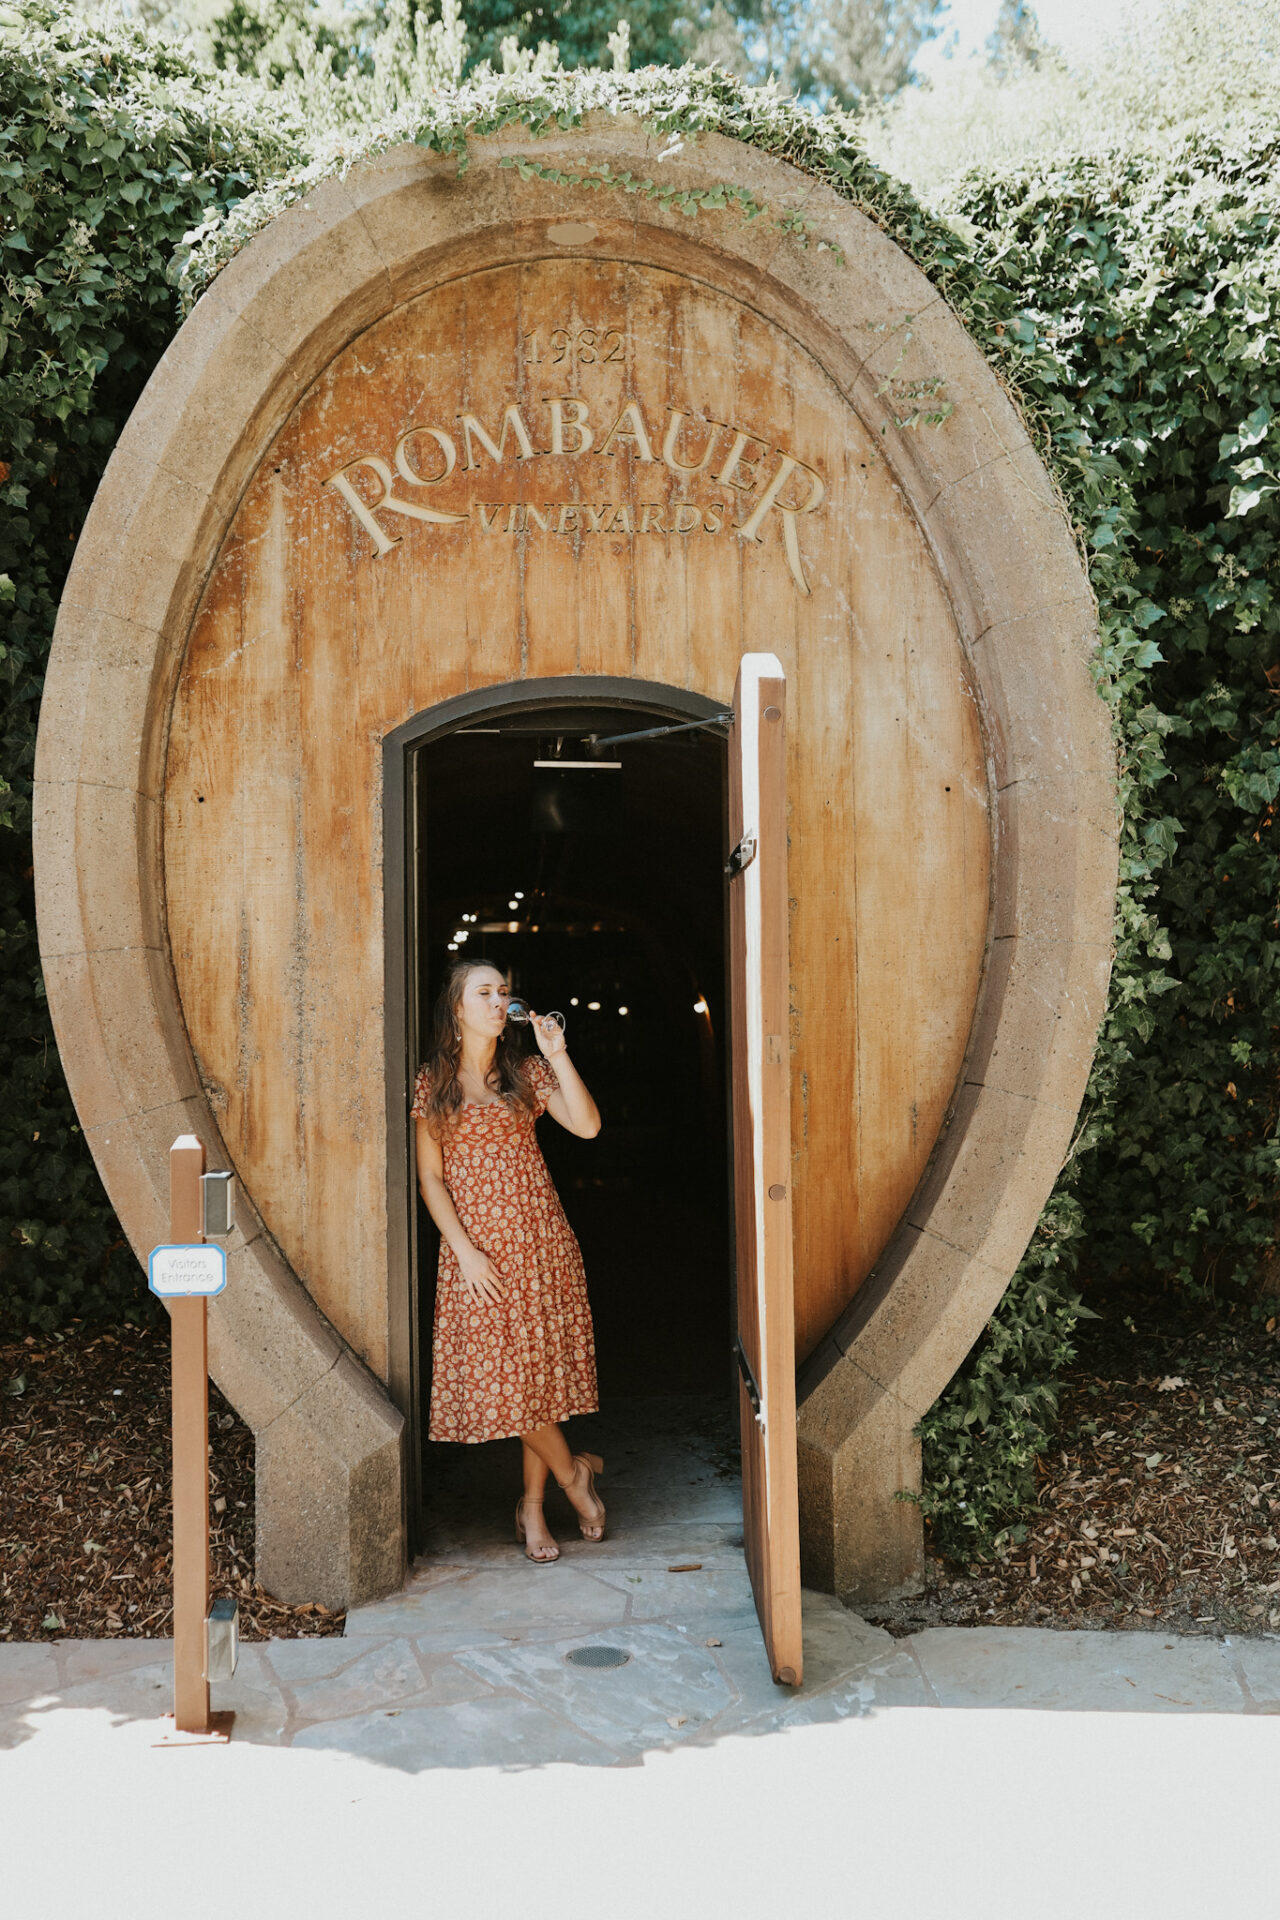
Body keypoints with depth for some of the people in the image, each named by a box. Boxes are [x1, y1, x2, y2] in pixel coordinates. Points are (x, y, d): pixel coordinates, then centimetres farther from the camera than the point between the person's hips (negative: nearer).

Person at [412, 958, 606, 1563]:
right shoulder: (433, 1083, 3)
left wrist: (557, 1054, -12)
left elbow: (587, 1126, -7)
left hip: (540, 1239, 1)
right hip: (477, 1248, -1)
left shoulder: (527, 1073, 7)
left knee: (538, 1368, 4)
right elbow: (430, 1176, 1)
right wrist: (464, 1250, -9)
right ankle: (571, 1472, 18)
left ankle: (532, 1504, 17)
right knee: (501, 1372, -4)